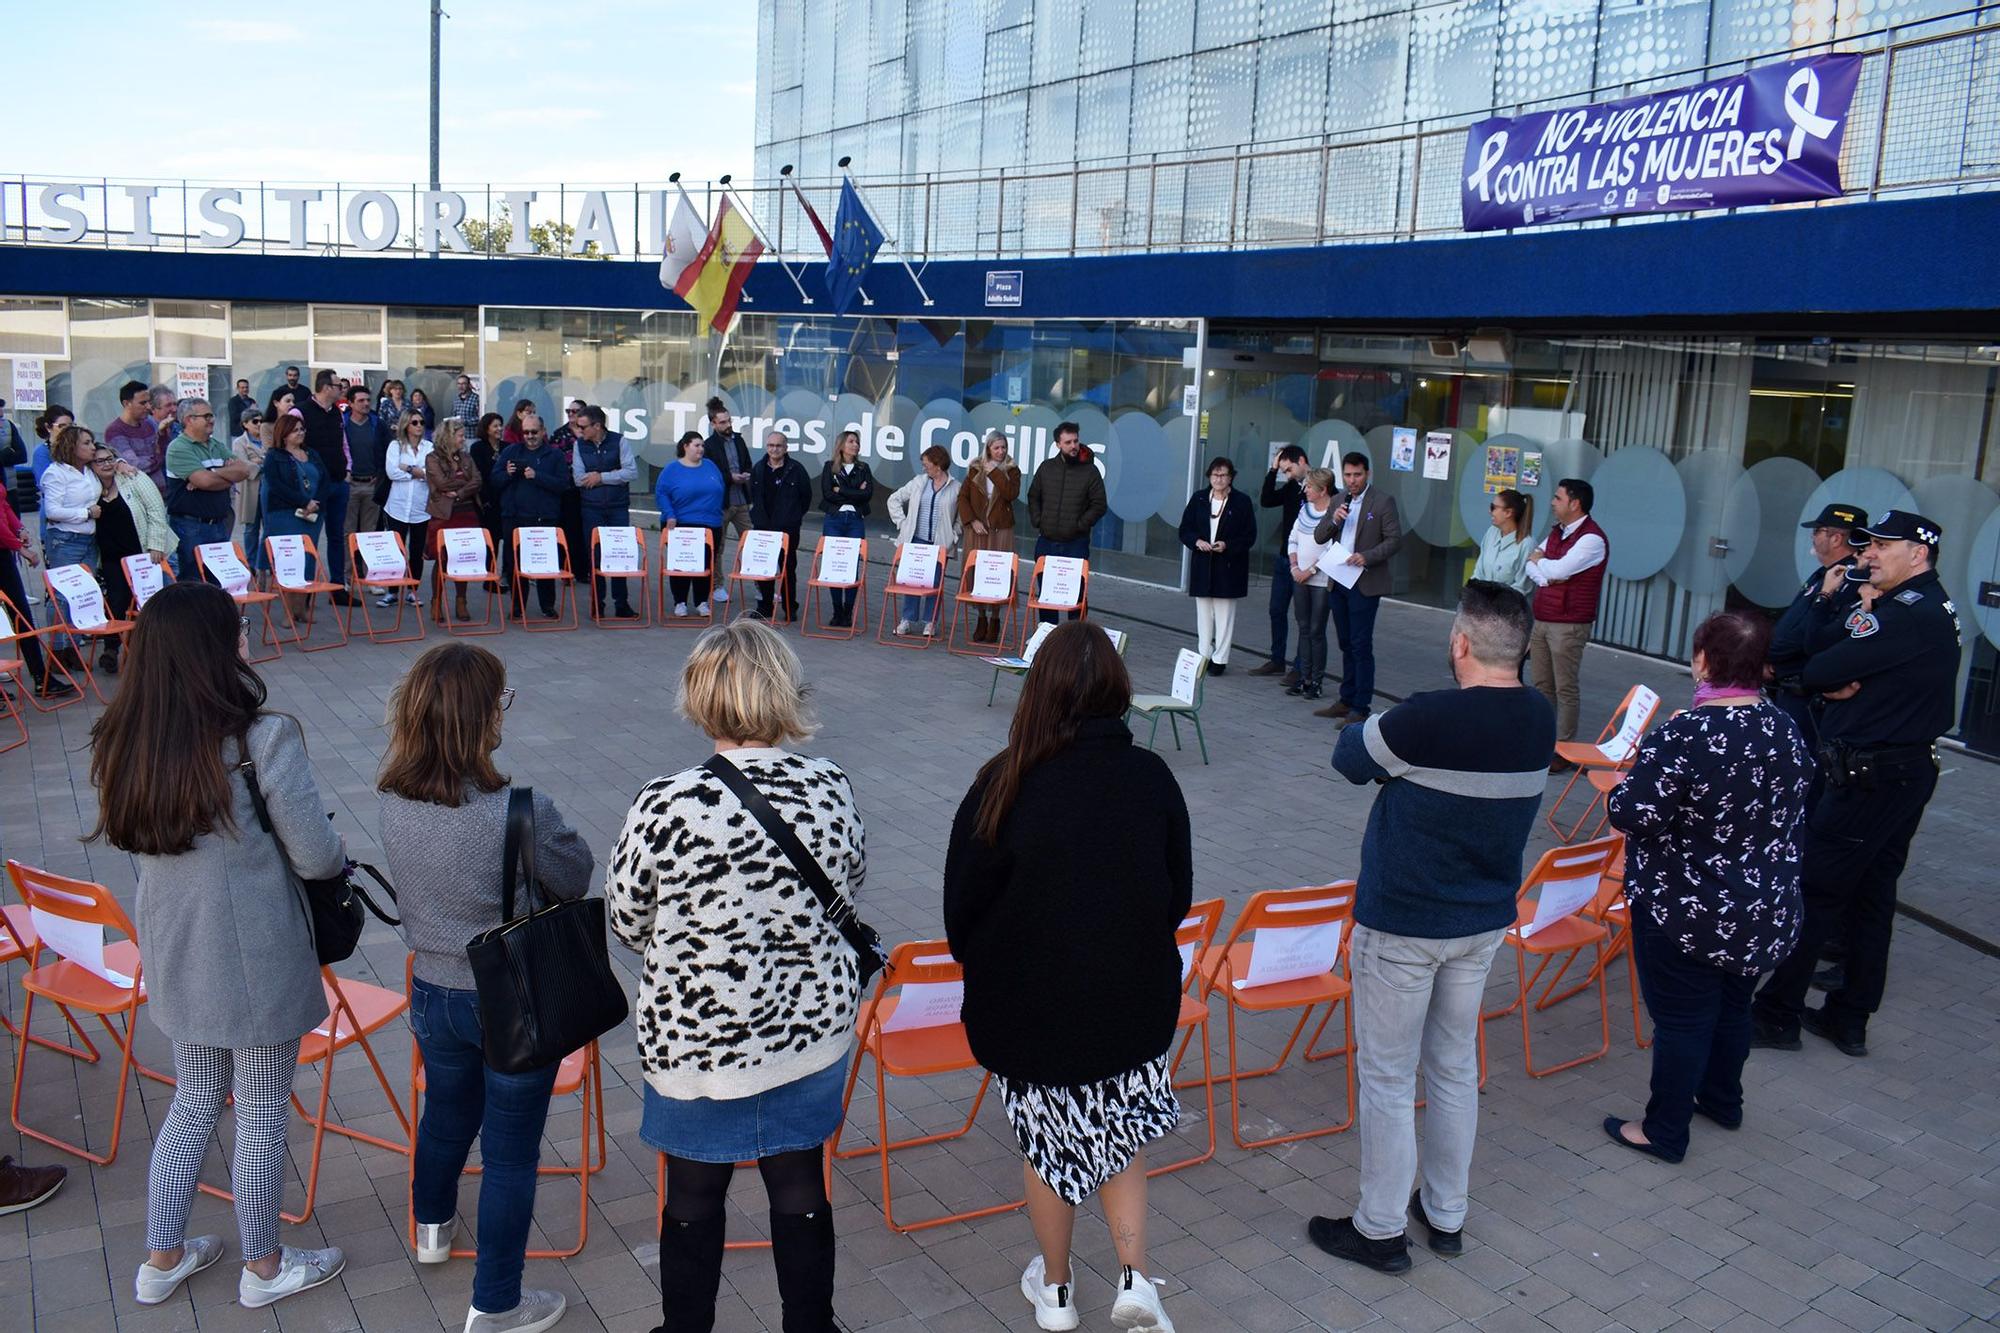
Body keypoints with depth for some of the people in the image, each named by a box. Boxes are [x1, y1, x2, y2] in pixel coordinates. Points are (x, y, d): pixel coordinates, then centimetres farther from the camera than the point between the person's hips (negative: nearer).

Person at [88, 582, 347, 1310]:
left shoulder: (125, 743, -5)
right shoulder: (263, 739, -23)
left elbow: (141, 844, 8)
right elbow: (317, 857, -17)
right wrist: (339, 852, 5)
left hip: (173, 952, 6)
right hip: (255, 956, -6)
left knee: (194, 1099, 24)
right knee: (262, 1113, 13)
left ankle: (162, 1259, 36)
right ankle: (263, 1267, 30)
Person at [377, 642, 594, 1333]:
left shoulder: (391, 801, -13)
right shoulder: (522, 812, -31)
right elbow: (576, 880, -12)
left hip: (432, 992, 6)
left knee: (445, 1114, 31)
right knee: (510, 1153, 12)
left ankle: (433, 1226, 57)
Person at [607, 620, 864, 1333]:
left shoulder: (665, 805, -23)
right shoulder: (832, 788, -15)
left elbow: (627, 922, -8)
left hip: (697, 1041, -2)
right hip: (813, 1032, 3)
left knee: (693, 1201, 21)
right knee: (802, 1192, 22)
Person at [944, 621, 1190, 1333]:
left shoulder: (1005, 783, -19)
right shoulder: (1152, 778, -11)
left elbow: (962, 903, -9)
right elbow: (1179, 894, 1)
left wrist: (984, 976, 11)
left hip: (1029, 1002, -2)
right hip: (1134, 999, 2)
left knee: (1047, 1142, 18)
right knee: (1120, 1134, 24)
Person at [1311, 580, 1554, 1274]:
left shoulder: (1429, 719, -27)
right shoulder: (1540, 720, -5)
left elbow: (1349, 757, -11)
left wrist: (1370, 724, 8)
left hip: (1401, 924, -7)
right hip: (1484, 921, 7)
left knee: (1388, 1076, 8)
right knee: (1455, 1067, 20)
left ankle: (1379, 1228, 21)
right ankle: (1446, 1215, 35)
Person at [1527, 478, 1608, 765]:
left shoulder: (1592, 539, -13)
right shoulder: (1556, 532, 14)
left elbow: (1558, 569, -22)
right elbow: (1530, 567, 13)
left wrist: (1539, 560, -1)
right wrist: (1545, 577, -9)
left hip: (1568, 625, -8)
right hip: (1541, 620, 8)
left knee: (1566, 688, -2)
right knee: (1542, 685, 12)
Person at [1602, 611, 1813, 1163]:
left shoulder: (1683, 735, -26)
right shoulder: (1786, 730, -2)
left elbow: (1632, 814, -26)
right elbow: (1792, 804, 12)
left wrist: (1638, 771, -6)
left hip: (1686, 911, -7)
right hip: (1764, 910, 7)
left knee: (1682, 1018, 6)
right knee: (1733, 1004, 25)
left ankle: (1664, 1132, 20)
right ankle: (1722, 1099, 45)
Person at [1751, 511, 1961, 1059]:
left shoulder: (1907, 613, -20)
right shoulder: (1931, 607, 14)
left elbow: (1816, 673, -21)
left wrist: (1830, 678, -1)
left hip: (1869, 778, -10)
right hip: (1909, 771, 10)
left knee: (1813, 891, -2)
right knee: (1871, 897, 14)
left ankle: (1777, 1014, 6)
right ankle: (1850, 1019, 23)